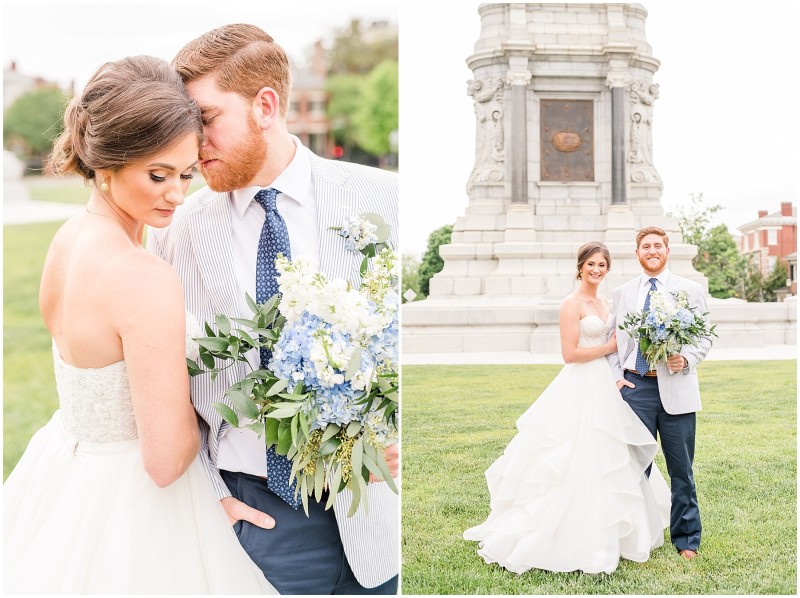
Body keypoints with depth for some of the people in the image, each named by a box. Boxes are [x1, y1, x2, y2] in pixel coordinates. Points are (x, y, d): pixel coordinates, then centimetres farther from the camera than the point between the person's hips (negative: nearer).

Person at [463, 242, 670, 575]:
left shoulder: (601, 303, 13)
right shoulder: (572, 304, -13)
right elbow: (570, 353, -18)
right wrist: (610, 347, -11)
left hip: (603, 387, 9)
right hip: (581, 389, -9)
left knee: (606, 464, 15)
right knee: (579, 465, -5)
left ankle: (603, 533, 28)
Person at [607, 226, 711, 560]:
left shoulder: (690, 291, 7)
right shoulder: (622, 293, 11)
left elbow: (705, 336, 5)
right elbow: (614, 340, 13)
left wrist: (686, 359, -13)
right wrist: (616, 377, 0)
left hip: (676, 388, -1)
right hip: (635, 386, 1)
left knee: (681, 470, 5)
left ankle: (686, 540, 17)